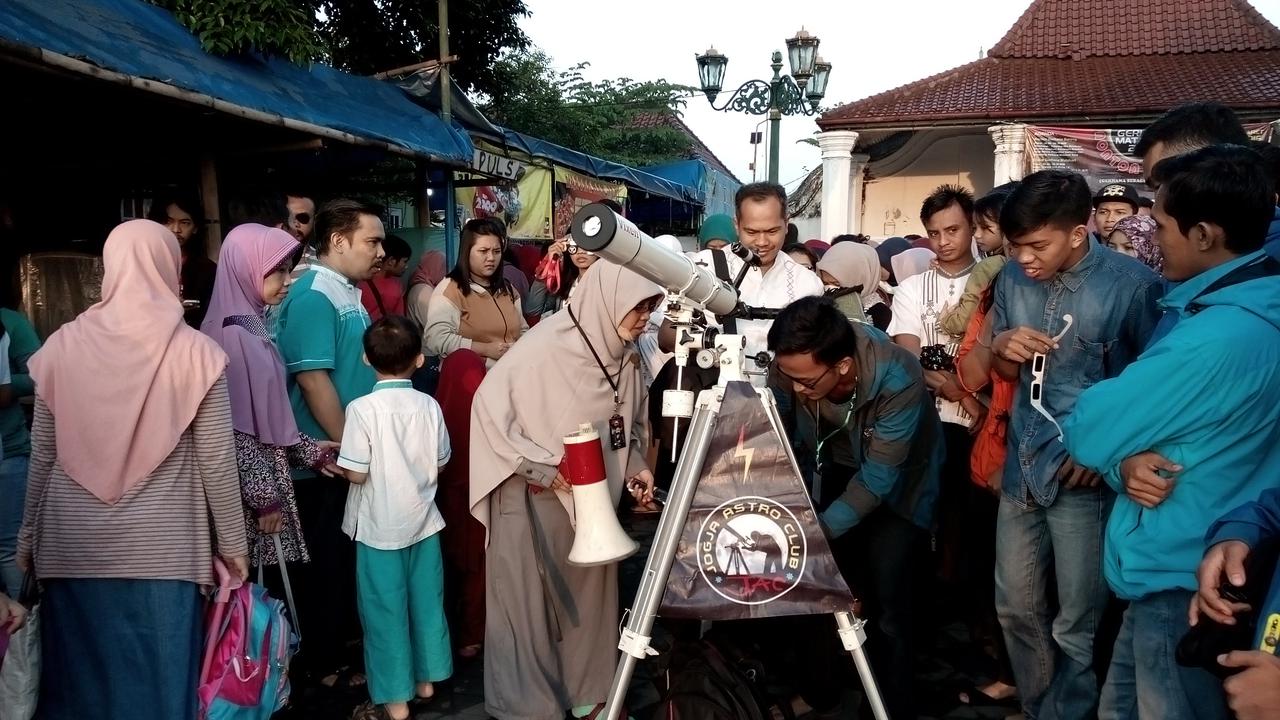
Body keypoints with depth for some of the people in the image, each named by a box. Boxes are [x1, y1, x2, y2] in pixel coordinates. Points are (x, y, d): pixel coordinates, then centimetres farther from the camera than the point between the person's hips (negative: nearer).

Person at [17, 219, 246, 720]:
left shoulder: (62, 345, -2)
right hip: (163, 547, -2)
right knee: (162, 679, 9)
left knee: (81, 676, 15)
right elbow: (217, 464, -7)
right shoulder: (196, 352, -9)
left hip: (74, 544, 3)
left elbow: (42, 458, 4)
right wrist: (232, 543, 4)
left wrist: (29, 540, 17)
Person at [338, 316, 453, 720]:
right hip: (423, 520, 4)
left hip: (380, 527, -4)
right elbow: (440, 463, 3)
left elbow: (356, 473, -17)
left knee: (385, 609, 8)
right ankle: (426, 678, 32)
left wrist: (337, 462, 4)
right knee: (426, 601, 17)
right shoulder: (429, 406, -5)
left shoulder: (362, 408, -17)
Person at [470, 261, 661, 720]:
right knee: (529, 598, 6)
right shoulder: (547, 345, -21)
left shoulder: (625, 356, 0)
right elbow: (491, 404, -18)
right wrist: (541, 467, -17)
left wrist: (634, 467, -1)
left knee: (589, 593, 13)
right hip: (533, 498, -6)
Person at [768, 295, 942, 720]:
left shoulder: (898, 380, -37)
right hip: (838, 471, 4)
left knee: (885, 600, -10)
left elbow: (877, 481, -31)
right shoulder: (794, 366, -26)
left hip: (897, 482, -4)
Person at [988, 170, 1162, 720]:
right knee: (1016, 606, 18)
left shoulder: (1133, 284, -14)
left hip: (1084, 476, -5)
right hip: (1022, 466, 6)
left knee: (1076, 623, 7)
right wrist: (1003, 349, -8)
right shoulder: (1012, 279, 3)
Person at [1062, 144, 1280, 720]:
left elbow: (1090, 431, -20)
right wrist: (1126, 464, -13)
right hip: (1182, 564, 9)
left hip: (1184, 579, -9)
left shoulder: (1218, 338, -28)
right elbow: (1149, 411, 7)